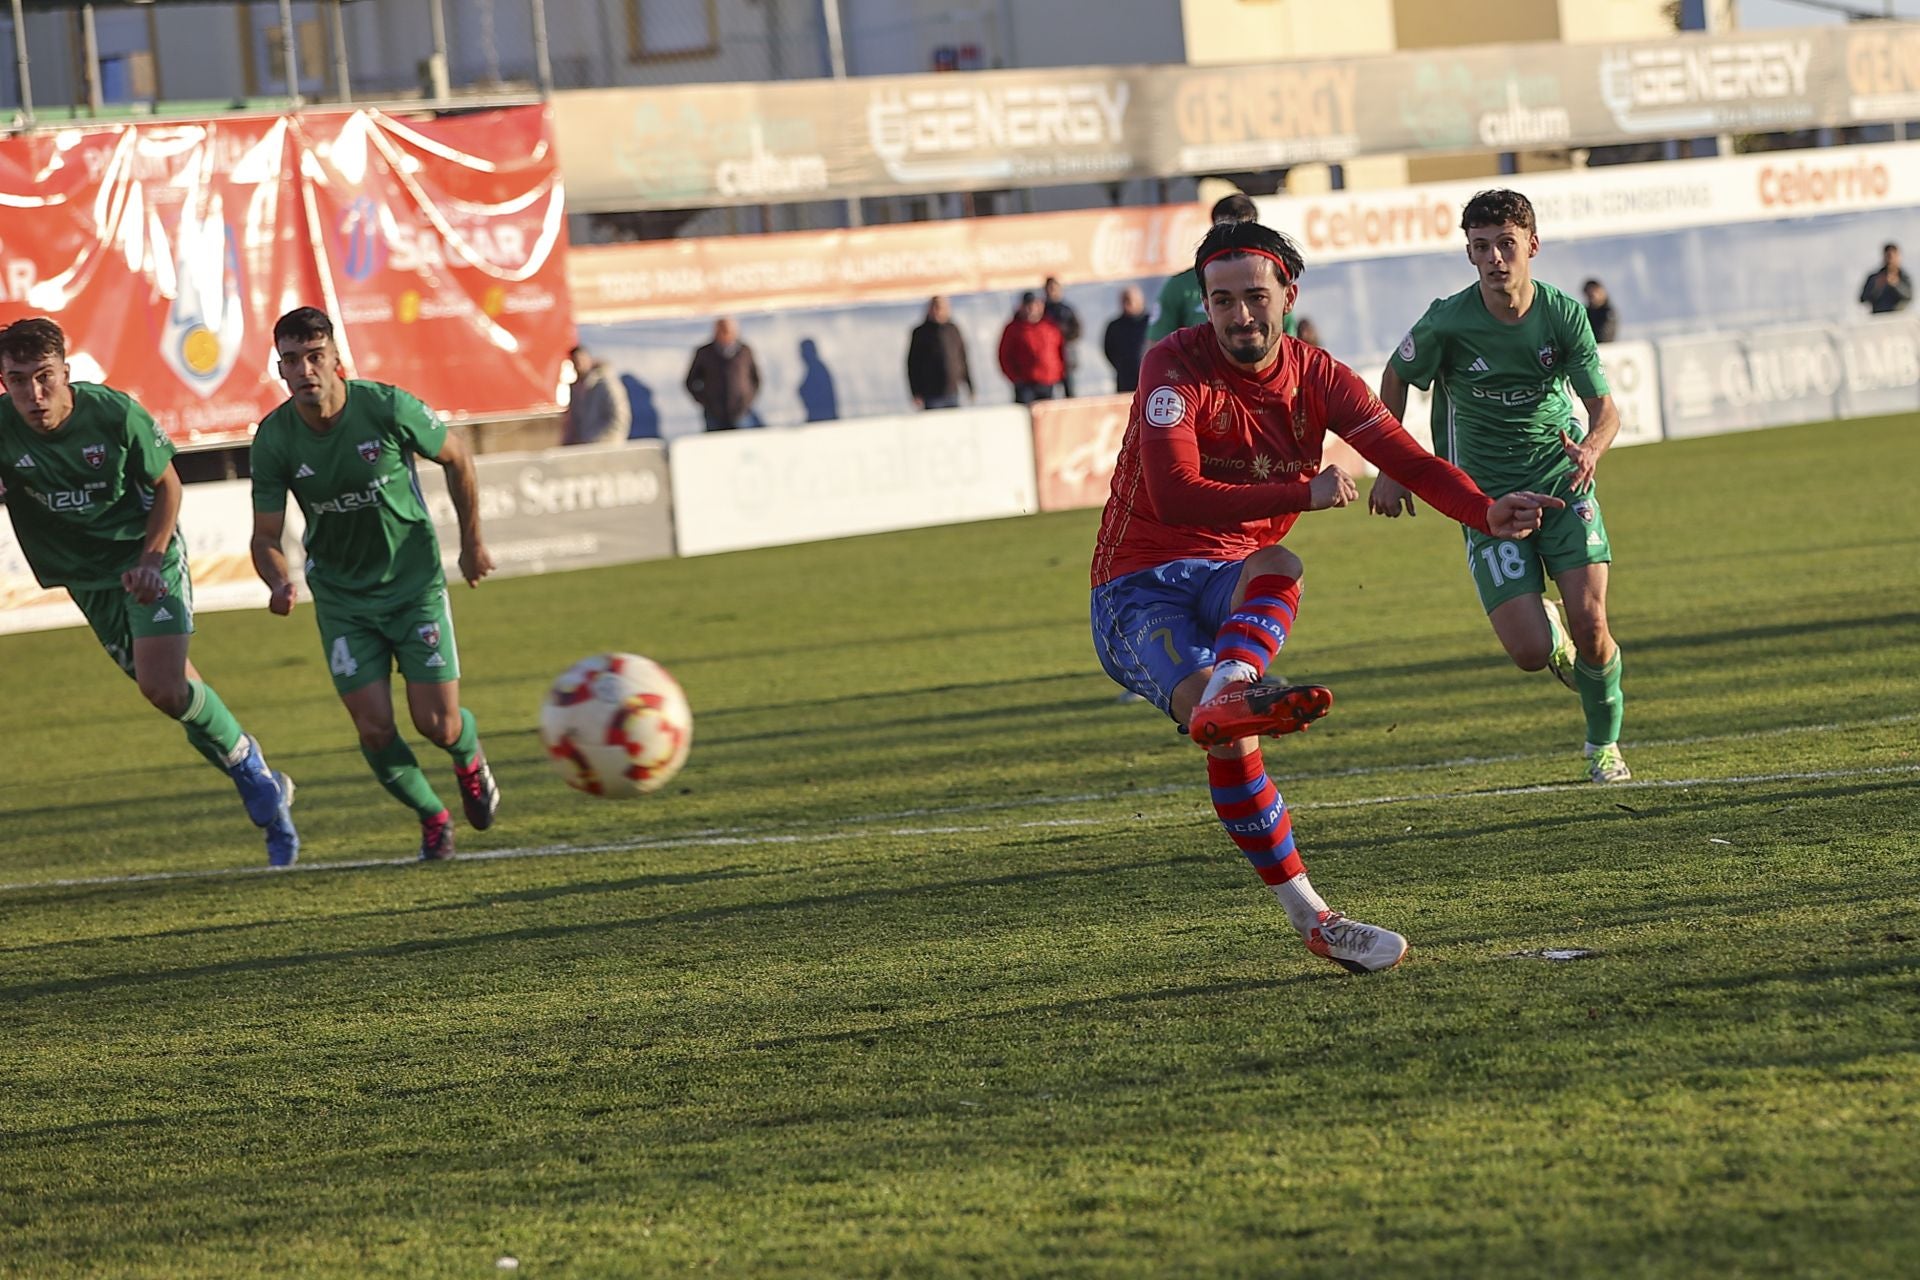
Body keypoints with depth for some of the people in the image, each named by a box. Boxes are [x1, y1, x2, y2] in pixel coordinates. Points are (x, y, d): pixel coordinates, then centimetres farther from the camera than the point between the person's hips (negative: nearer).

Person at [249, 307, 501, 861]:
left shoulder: (388, 408, -20)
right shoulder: (273, 440, -15)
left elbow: (457, 458, -1)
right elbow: (266, 537, -7)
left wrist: (472, 543, 8)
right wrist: (280, 582, -29)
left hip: (414, 582, -1)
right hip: (340, 596, 1)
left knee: (437, 725, -7)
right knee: (374, 728, -9)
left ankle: (469, 756, 31)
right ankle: (431, 817, 19)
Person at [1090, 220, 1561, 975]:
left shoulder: (1317, 379, 3)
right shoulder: (1175, 368, -14)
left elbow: (1408, 460, -6)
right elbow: (1174, 496, -28)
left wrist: (1487, 512, -26)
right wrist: (1305, 495, -34)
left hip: (1233, 583, 4)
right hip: (1139, 591, -4)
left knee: (1278, 566, -35)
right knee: (1228, 737, -31)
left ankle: (1227, 693, -53)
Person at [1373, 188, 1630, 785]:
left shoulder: (1563, 314, -10)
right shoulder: (1448, 323, -14)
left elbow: (1604, 407, -10)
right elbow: (1397, 378, 5)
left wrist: (1591, 448, -33)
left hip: (1563, 482, 1)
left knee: (1589, 624, -14)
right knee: (1530, 652, -13)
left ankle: (1604, 743, 16)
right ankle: (1549, 630, 28)